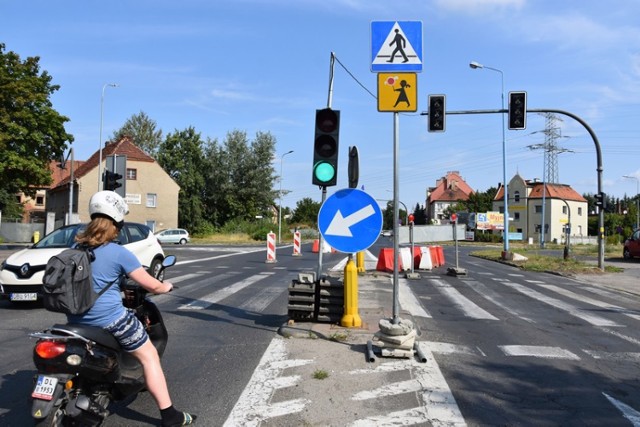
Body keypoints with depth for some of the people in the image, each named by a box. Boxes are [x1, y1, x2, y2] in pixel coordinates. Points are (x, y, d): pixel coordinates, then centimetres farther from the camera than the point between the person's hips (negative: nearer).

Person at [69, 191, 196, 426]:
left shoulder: (77, 247, 5)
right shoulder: (119, 252, -13)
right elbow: (151, 285, -9)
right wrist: (166, 287, 13)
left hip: (77, 319, 7)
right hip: (110, 318, -7)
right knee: (149, 356, 5)